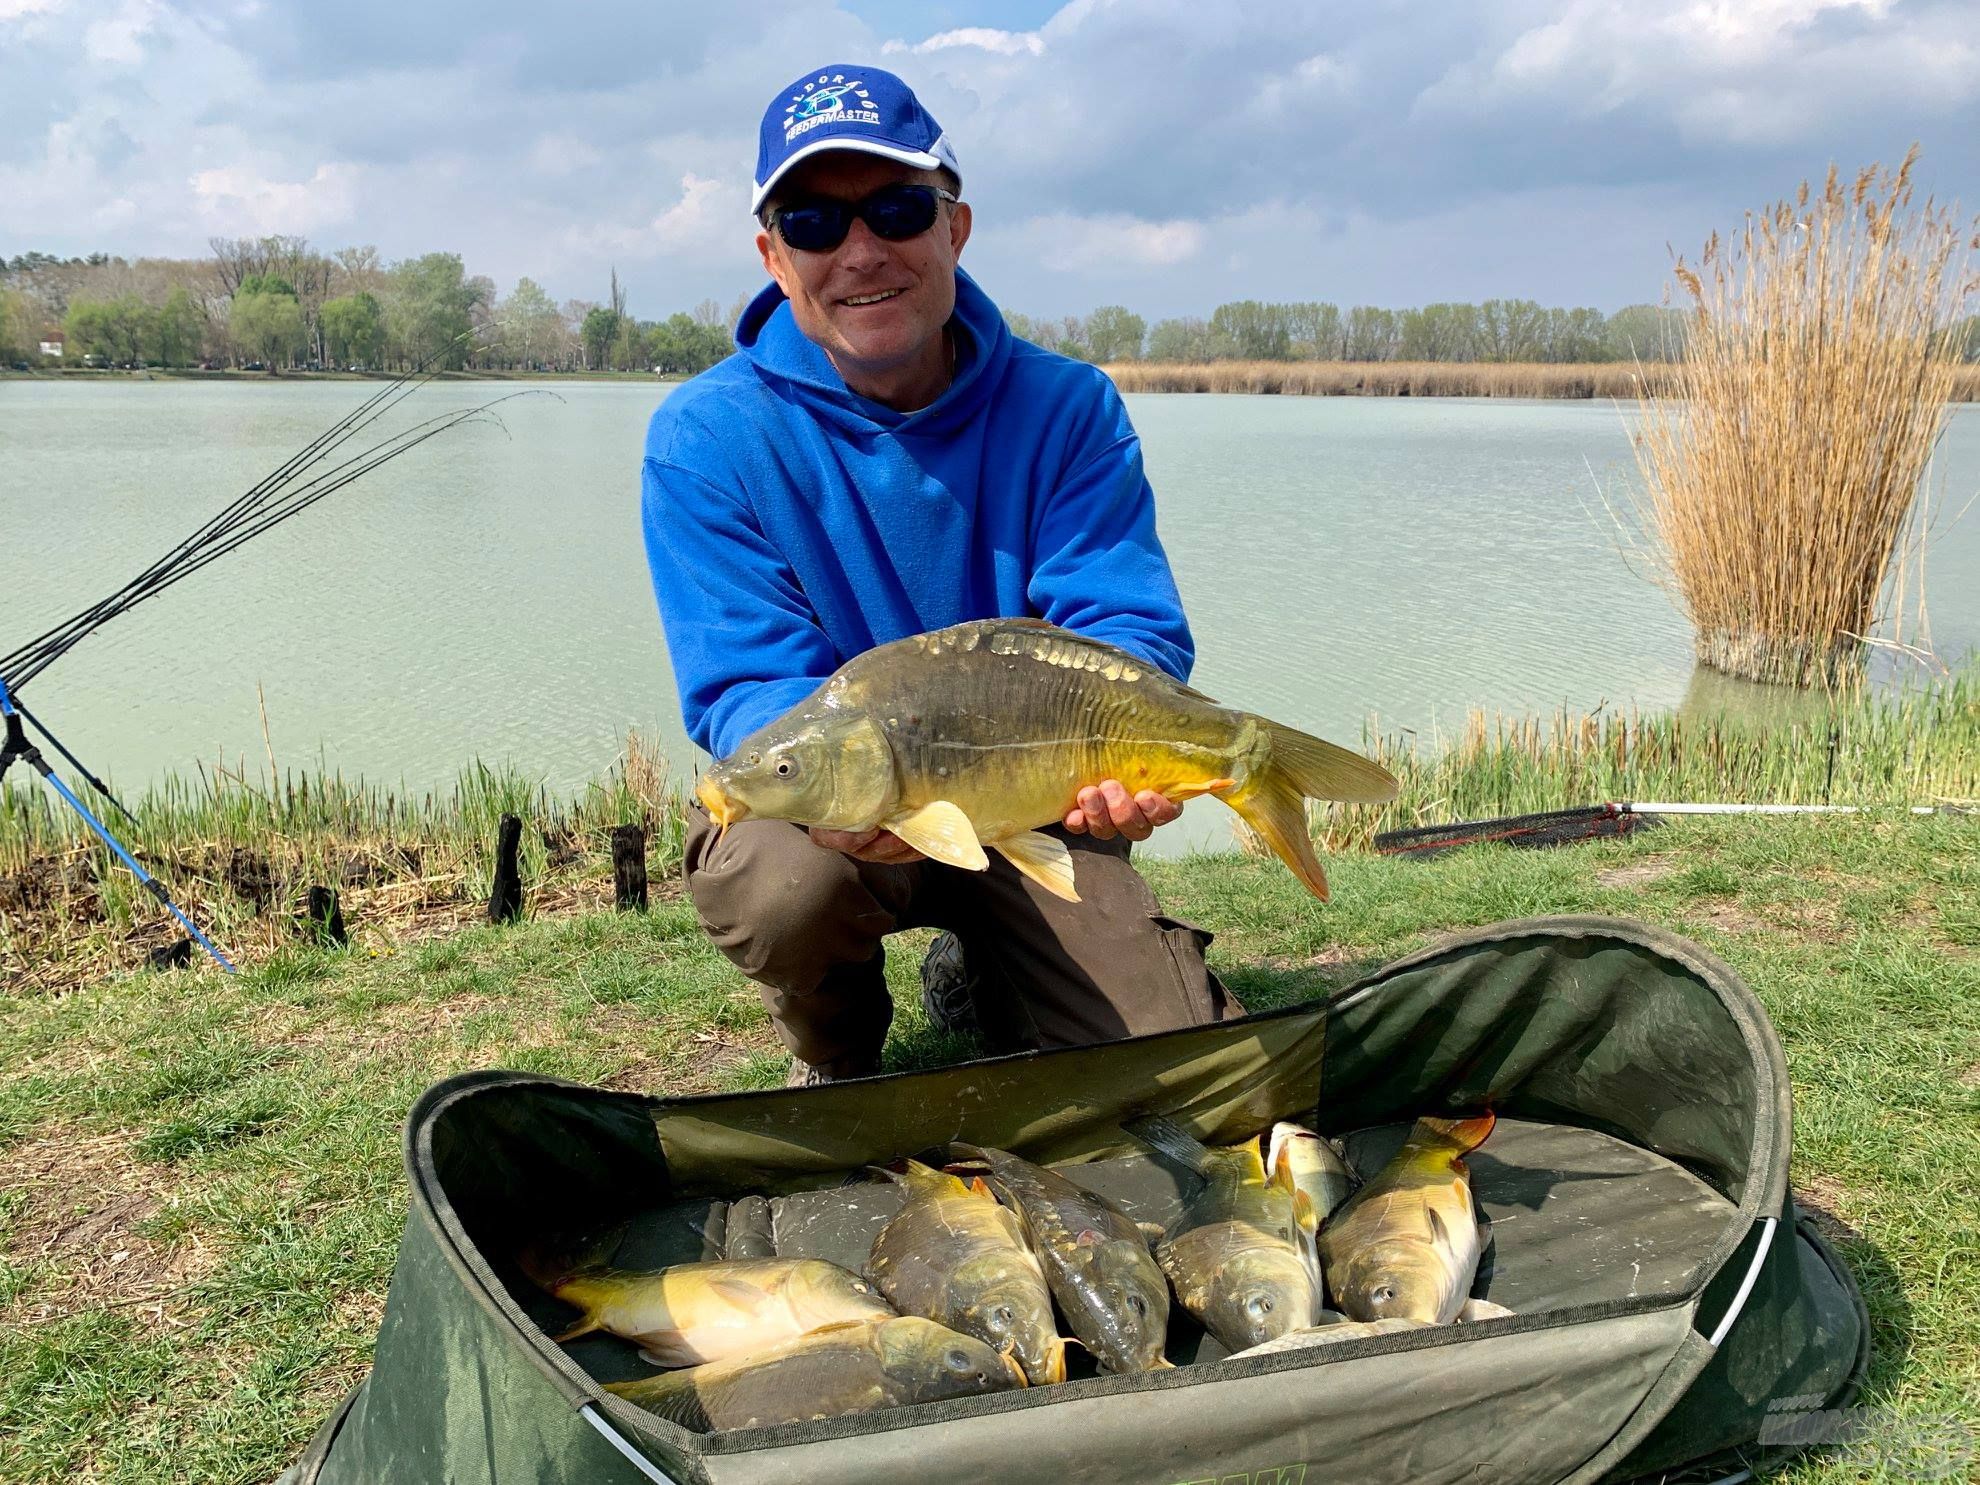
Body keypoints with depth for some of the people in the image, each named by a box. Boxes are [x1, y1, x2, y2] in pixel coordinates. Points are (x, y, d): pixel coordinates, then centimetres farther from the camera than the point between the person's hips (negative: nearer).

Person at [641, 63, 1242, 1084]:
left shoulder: (1066, 408, -7)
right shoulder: (706, 437, -12)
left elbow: (1130, 626, -14)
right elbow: (744, 687, -17)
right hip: (823, 802, -1)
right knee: (784, 883, -37)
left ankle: (975, 963, 24)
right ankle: (835, 1059, 2)